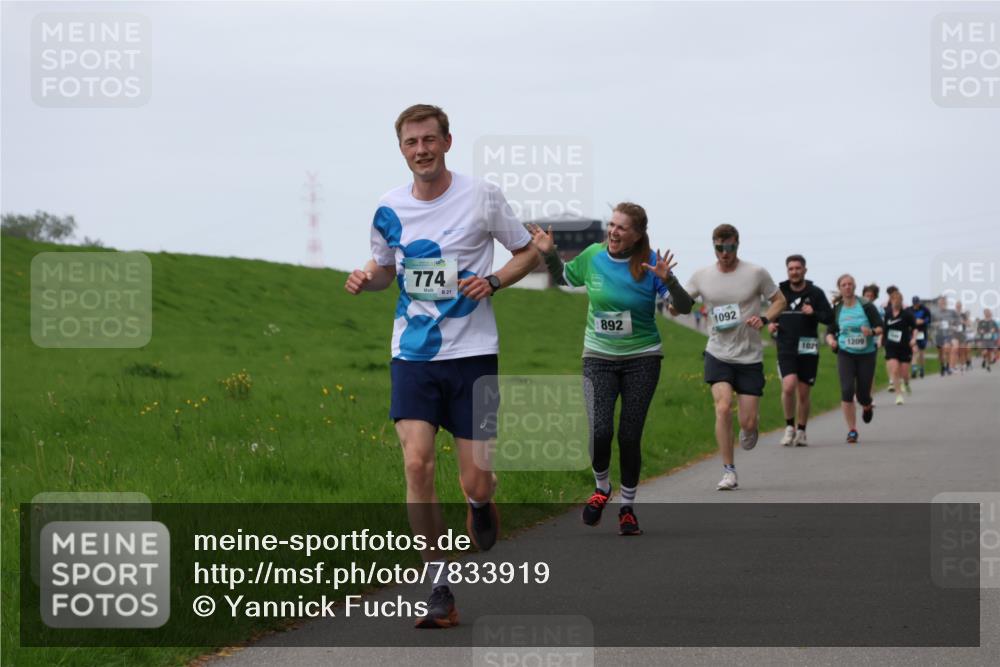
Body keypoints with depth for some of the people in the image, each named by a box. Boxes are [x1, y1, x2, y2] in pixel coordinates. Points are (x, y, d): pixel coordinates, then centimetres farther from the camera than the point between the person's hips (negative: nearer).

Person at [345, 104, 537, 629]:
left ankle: (480, 506, 39)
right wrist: (365, 277, -3)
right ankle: (439, 593, -5)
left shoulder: (481, 197, -4)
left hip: (472, 353, -2)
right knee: (417, 463, -15)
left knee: (475, 481, -3)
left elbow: (528, 251, 7)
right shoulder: (389, 208, 4)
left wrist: (492, 282, -12)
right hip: (412, 354, 2)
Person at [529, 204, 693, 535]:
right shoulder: (593, 256, -3)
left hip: (642, 358, -1)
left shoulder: (649, 264, -11)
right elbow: (562, 278, 17)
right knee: (600, 432, -15)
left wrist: (668, 280, -31)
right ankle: (601, 488, 16)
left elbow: (684, 306, -13)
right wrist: (549, 254, -2)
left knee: (630, 436, -1)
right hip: (599, 357, 1)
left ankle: (628, 507, 19)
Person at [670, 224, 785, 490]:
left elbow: (779, 300, 6)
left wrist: (764, 319, -14)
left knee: (747, 422, -3)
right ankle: (729, 471, -9)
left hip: (750, 357, -1)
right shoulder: (702, 276, 0)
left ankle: (750, 427, 38)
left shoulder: (756, 273, -5)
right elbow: (678, 305, 7)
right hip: (718, 354, 1)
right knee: (723, 407, -20)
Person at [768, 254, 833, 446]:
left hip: (808, 349, 0)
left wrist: (814, 313, -17)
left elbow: (830, 317, 1)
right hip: (786, 347, 0)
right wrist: (770, 323, -1)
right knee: (789, 386, -20)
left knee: (803, 393, 6)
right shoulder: (780, 291, 5)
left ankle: (801, 431, 22)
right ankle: (790, 426, -1)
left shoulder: (815, 293, 2)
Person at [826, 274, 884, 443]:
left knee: (863, 394, 2)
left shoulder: (866, 306, -7)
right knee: (847, 390, -14)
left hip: (867, 353, -1)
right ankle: (852, 430, -5)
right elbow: (830, 331, 10)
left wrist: (872, 332, -26)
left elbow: (880, 327, -5)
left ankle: (867, 406, 42)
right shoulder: (836, 309, 1)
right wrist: (831, 340, -12)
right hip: (845, 354, 1)